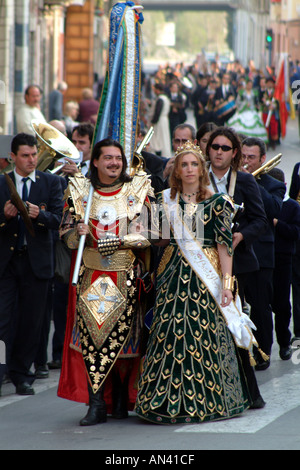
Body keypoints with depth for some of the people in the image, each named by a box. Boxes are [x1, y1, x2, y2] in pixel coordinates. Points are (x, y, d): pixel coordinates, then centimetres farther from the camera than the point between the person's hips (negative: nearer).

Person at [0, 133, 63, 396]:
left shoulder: (51, 182, 6)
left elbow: (59, 219, -3)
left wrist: (39, 214, -22)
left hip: (36, 261, 1)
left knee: (31, 322, 4)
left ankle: (21, 375, 14)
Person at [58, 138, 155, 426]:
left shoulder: (137, 189, 5)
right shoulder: (79, 191, 9)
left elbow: (146, 232, -1)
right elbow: (66, 232, 10)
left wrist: (113, 240, -14)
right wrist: (80, 233, -13)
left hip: (126, 275, -1)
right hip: (91, 273, 1)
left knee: (123, 333, -3)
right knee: (90, 332, -8)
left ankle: (121, 398, 12)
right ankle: (96, 403, -7)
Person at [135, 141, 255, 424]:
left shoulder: (216, 202, 0)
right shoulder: (167, 201, 11)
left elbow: (224, 244, -5)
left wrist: (226, 282, -11)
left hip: (205, 276, -3)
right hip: (174, 275, 3)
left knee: (202, 332, -6)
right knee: (170, 332, -3)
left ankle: (204, 398, 1)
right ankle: (171, 400, 2)